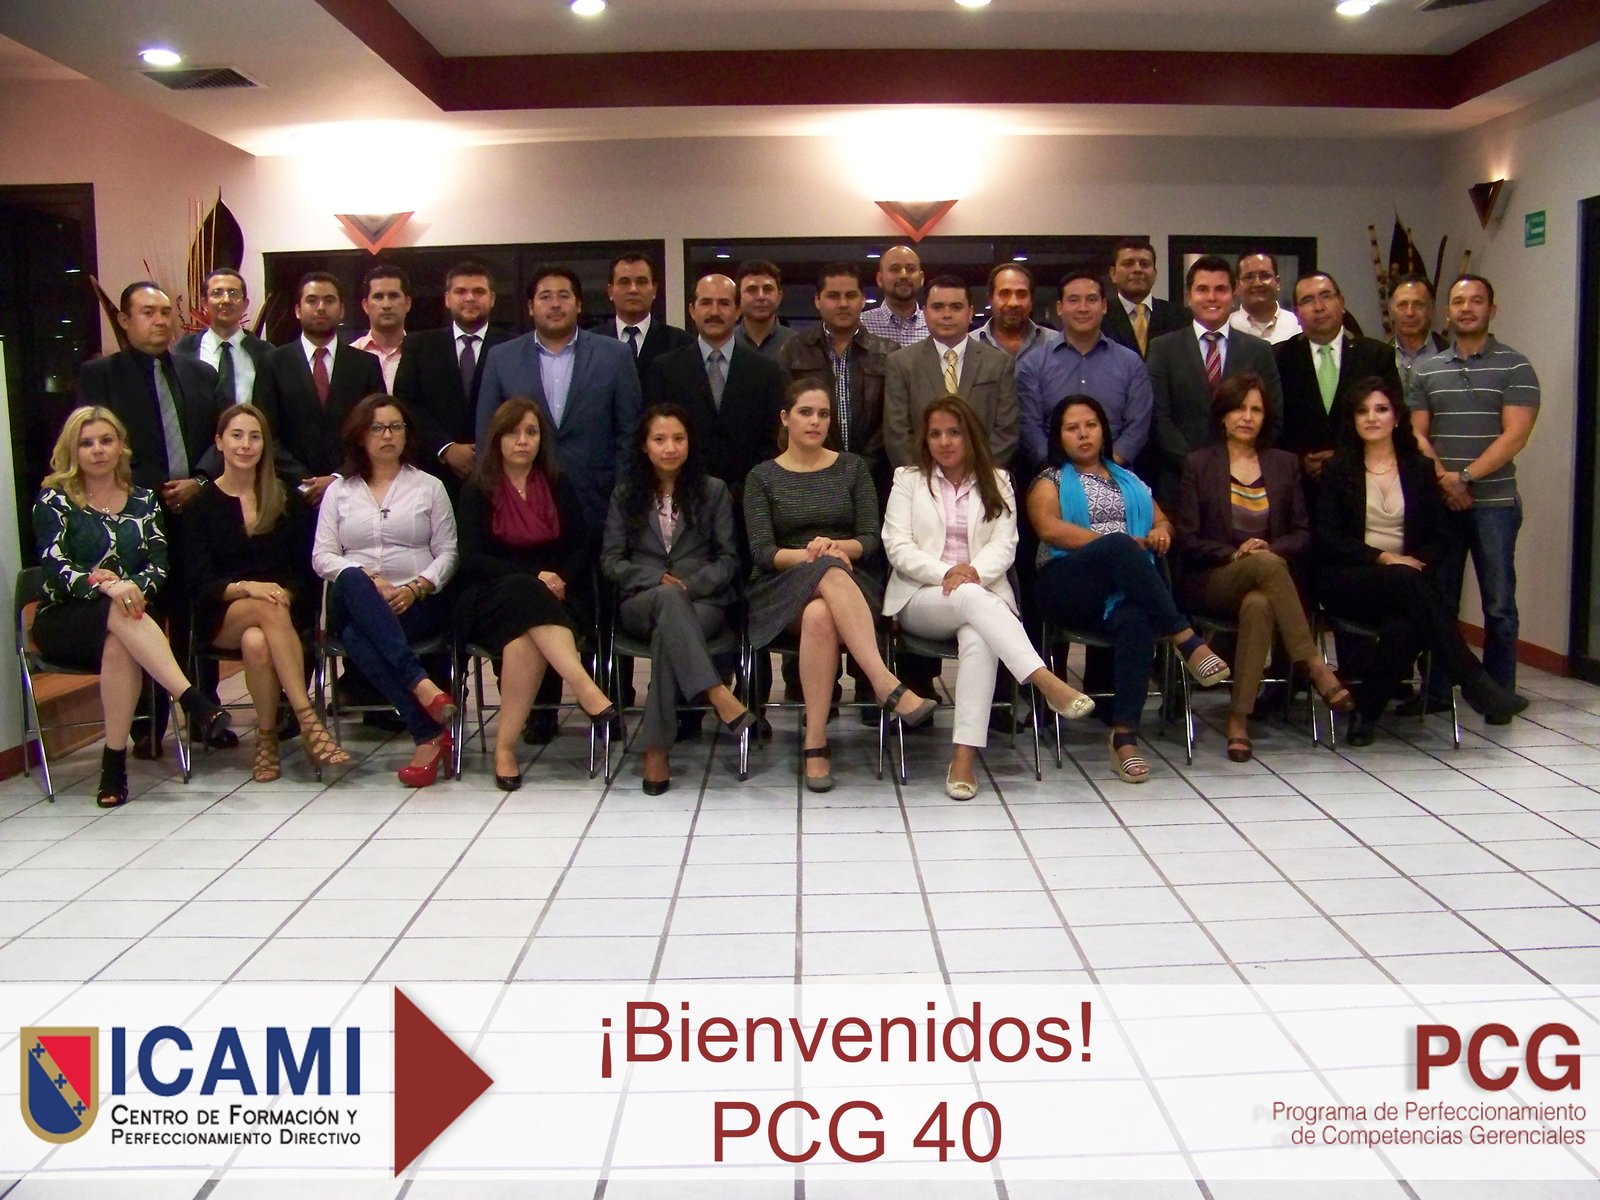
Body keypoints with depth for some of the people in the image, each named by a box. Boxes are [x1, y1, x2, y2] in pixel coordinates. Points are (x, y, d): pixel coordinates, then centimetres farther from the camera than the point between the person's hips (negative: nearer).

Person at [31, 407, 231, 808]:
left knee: (119, 647, -36)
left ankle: (115, 762, -30)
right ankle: (193, 700, -44)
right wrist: (104, 586, -31)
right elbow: (56, 567, -10)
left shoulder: (143, 501, 13)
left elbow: (159, 565, 2)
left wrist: (133, 586, -21)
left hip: (125, 621, 2)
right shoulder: (54, 501, 5)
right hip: (63, 621, -2)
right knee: (119, 615, -37)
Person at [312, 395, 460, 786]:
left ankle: (428, 737, -39)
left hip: (418, 604, -1)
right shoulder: (339, 490, 18)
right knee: (351, 582, -38)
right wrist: (367, 580, -11)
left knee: (357, 634, -35)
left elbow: (447, 553, 8)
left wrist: (416, 588, -11)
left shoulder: (429, 487, 16)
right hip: (355, 604, 1)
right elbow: (322, 556, 7)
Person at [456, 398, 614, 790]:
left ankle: (505, 746, -38)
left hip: (555, 598, 2)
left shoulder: (559, 486, 15)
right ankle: (587, 691, -50)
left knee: (524, 638, -35)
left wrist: (559, 580, -13)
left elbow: (580, 551, 9)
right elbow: (472, 560, -4)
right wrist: (534, 577, -16)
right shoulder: (477, 492, 8)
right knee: (523, 591, -38)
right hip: (491, 602, -1)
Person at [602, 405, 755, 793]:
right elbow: (610, 560, 7)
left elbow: (728, 559, 6)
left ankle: (656, 750, -39)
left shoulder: (714, 491, 13)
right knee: (669, 598, -38)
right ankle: (720, 698, -51)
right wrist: (658, 580, -10)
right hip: (640, 604, 0)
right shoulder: (626, 494, 14)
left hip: (703, 602, 0)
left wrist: (691, 585, -12)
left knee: (667, 633, -37)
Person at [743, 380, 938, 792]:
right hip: (781, 589, -1)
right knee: (829, 574, -40)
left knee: (819, 615, -39)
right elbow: (762, 551, 0)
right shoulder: (762, 477, 12)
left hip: (850, 581, 1)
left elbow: (871, 540, 6)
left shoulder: (852, 468, 15)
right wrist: (809, 556, -17)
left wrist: (838, 546, -15)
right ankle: (888, 686, -48)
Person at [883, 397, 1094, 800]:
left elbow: (1004, 545, 6)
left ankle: (964, 758, -42)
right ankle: (1048, 683, -49)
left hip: (982, 594, 1)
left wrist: (974, 571, -17)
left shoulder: (996, 481, 20)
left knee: (978, 638, -36)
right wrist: (946, 573, -15)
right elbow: (897, 547, 3)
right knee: (971, 598, -37)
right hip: (922, 597, -1)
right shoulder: (908, 480, 16)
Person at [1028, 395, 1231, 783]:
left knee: (1136, 620, -36)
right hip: (1067, 588, -2)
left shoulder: (1128, 480, 31)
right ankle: (1186, 639, -36)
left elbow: (1163, 521, 24)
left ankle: (1125, 734, -40)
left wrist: (1160, 533, -3)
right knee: (1119, 546, -36)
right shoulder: (1050, 481, 16)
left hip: (1128, 586, 3)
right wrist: (1123, 543, -11)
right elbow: (1050, 529, -3)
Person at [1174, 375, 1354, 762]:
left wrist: (1271, 548, -9)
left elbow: (1302, 535, 12)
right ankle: (1316, 670, -38)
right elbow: (1187, 540, 1)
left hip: (1267, 584, 2)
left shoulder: (1284, 464, 16)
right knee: (1267, 565, -36)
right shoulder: (1199, 464, 8)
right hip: (1211, 583, -2)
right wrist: (1235, 554, -15)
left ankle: (1239, 720, -37)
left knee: (1258, 606, -37)